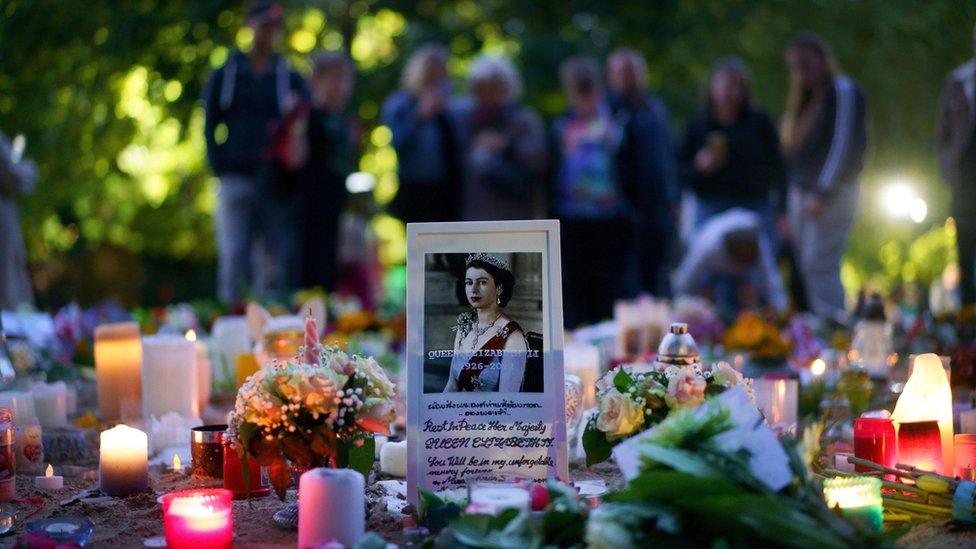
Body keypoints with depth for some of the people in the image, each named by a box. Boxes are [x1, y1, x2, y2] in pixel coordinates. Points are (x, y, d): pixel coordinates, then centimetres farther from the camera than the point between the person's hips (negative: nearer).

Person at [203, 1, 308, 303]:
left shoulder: (290, 78, 13)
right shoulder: (225, 75, 11)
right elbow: (210, 125, 9)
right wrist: (219, 166, -1)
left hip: (277, 184, 1)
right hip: (236, 179, -1)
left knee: (278, 259, 1)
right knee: (233, 257, -8)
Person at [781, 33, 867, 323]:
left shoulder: (843, 91, -6)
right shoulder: (803, 98, 19)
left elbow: (844, 146, -14)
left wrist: (822, 193, -18)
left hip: (832, 194, -8)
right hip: (801, 193, 8)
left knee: (820, 265, -15)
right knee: (806, 266, 4)